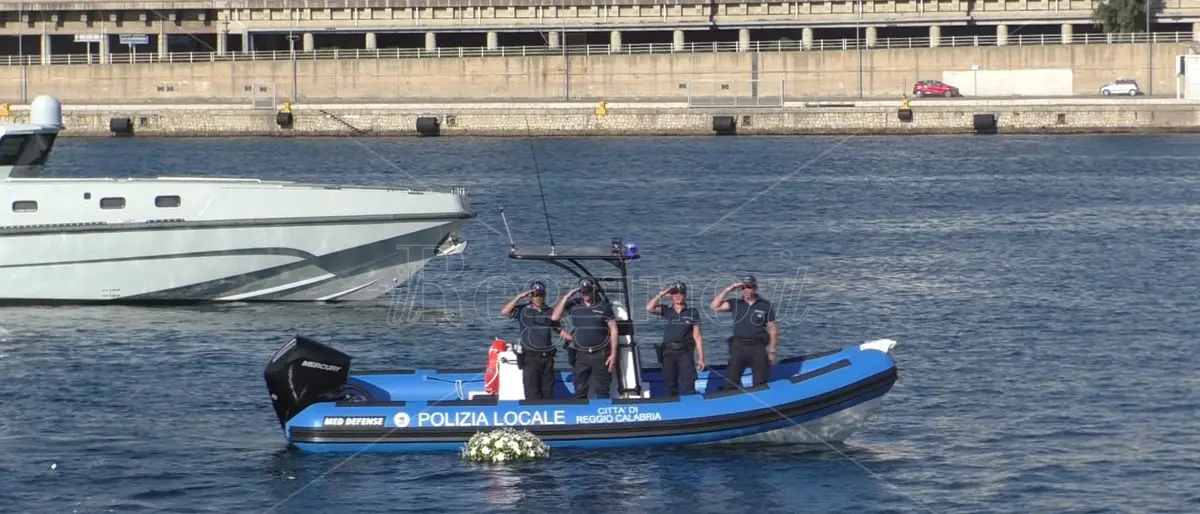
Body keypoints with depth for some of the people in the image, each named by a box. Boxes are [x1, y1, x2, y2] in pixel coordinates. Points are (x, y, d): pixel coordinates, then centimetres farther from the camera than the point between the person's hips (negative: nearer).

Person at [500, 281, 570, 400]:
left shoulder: (550, 312, 11)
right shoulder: (523, 311, -1)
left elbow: (560, 330, 16)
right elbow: (504, 312, -14)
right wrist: (519, 297, -15)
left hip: (547, 357, 4)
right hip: (530, 357, -4)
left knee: (547, 392, 10)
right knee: (532, 393, -8)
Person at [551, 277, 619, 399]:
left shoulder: (604, 306, -1)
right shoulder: (573, 305, 4)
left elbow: (613, 330, 1)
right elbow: (555, 317, -4)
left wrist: (613, 354, -5)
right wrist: (566, 297, -8)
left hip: (601, 355, -2)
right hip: (581, 355, 2)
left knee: (603, 391, 3)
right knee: (579, 391, 3)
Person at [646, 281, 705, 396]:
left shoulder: (692, 312, 2)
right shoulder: (666, 310, 6)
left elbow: (697, 336, 2)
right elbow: (649, 308, -11)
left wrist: (701, 358, 0)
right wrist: (661, 294, -8)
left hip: (685, 353, -2)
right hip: (668, 353, 2)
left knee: (689, 387, -10)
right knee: (670, 387, 10)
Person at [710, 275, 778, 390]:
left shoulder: (766, 306, 0)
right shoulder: (736, 304, 4)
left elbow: (773, 329, 2)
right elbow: (715, 306, -6)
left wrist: (772, 351, -1)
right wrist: (727, 290, -12)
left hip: (758, 347, -1)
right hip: (739, 346, 1)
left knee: (760, 383, 6)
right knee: (731, 381, -2)